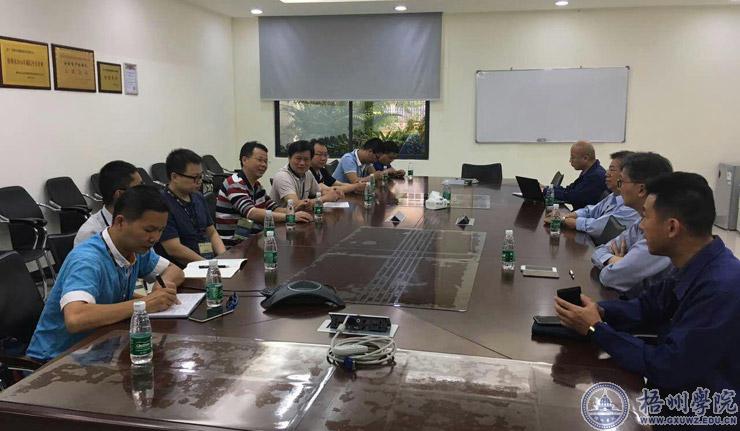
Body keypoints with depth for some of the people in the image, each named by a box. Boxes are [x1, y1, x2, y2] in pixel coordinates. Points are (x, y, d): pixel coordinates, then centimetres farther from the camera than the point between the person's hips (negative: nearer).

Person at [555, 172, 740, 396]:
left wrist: (596, 328, -18)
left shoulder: (722, 288, -31)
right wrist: (599, 310, -10)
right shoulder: (696, 267, -4)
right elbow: (649, 307, 9)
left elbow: (669, 369, -26)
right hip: (674, 384, 7)